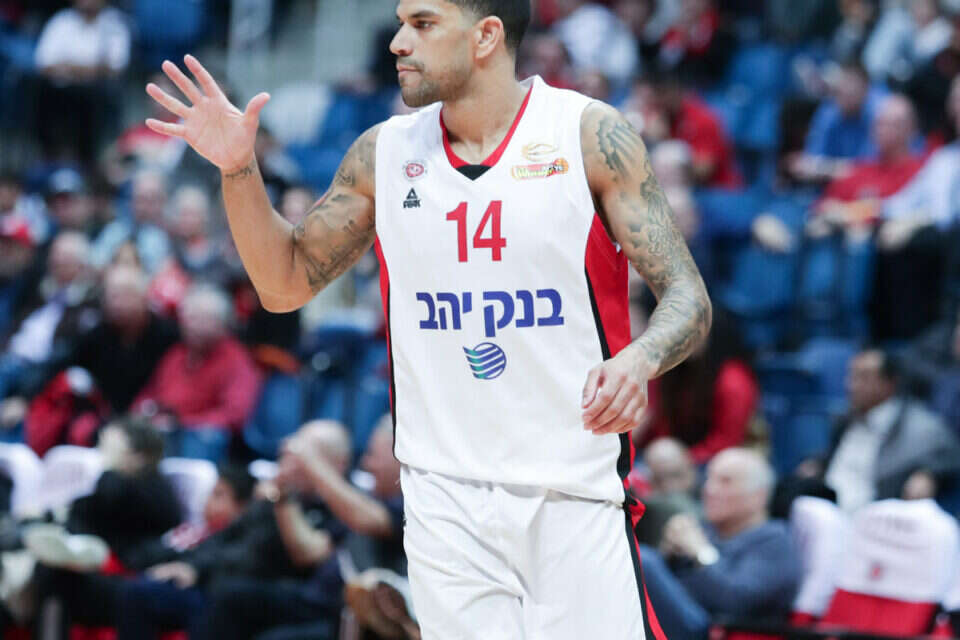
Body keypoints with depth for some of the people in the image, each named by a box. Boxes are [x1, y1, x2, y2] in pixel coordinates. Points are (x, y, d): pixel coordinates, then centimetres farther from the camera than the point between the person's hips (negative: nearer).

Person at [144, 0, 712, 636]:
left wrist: (639, 359, -26)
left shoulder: (591, 135, -3)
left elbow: (688, 296, -4)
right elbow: (286, 283, 18)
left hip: (574, 496, -3)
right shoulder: (383, 154, 8)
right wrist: (239, 171, 2)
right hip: (446, 501, 3)